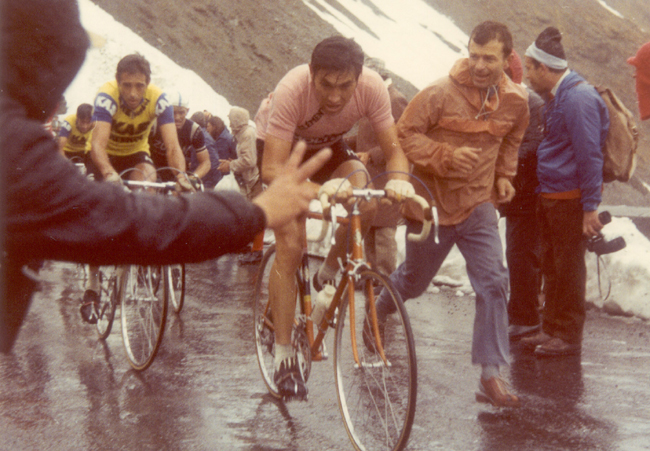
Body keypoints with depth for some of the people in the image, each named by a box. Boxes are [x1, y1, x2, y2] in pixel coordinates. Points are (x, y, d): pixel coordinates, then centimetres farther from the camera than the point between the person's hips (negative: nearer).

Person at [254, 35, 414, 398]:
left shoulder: (372, 87, -31)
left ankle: (329, 275, 3)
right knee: (291, 245, -17)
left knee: (365, 205, -27)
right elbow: (273, 170, -42)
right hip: (282, 149, -3)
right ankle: (284, 354, -6)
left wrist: (399, 178, -48)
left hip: (328, 147, 3)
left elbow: (394, 148, -25)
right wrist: (320, 190, -59)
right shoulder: (292, 90, -39)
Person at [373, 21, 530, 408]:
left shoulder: (516, 101, -1)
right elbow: (406, 134, -15)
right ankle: (378, 313, 50)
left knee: (494, 284, -11)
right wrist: (447, 156, -27)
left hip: (478, 206, 3)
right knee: (414, 281, 16)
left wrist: (504, 175, 9)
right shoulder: (441, 93, -17)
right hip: (432, 205, -2)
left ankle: (491, 376, -7)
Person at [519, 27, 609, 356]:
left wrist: (591, 207, -21)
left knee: (568, 267, 0)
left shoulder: (577, 98, -18)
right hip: (550, 196, 9)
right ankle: (551, 329, 25)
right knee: (551, 266, 15)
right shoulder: (556, 96, 12)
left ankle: (568, 336, 9)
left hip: (570, 199, -9)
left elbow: (589, 155, -21)